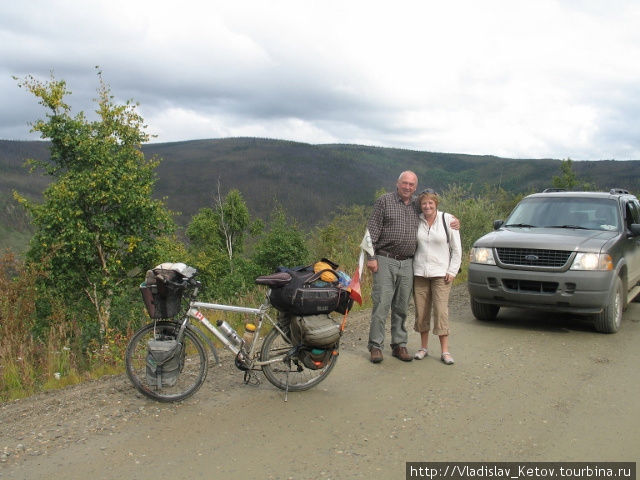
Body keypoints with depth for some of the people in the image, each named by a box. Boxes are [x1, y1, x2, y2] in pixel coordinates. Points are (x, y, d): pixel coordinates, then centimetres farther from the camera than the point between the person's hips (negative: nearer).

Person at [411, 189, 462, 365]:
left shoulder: (448, 220, -1)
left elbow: (457, 249, 2)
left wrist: (452, 271, -4)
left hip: (441, 273, -2)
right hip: (419, 273, 3)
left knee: (441, 310, -7)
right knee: (421, 310, 6)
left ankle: (445, 351, 0)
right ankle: (423, 347, 19)